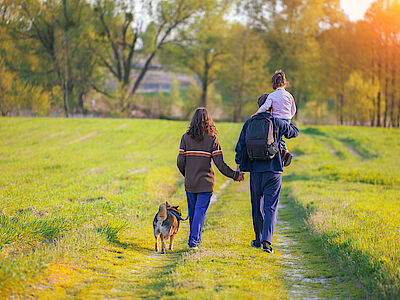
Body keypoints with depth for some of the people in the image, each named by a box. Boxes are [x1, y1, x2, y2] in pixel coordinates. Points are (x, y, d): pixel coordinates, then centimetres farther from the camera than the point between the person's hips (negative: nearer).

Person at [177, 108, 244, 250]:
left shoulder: (186, 137, -1)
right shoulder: (212, 138, -6)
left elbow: (180, 162, -2)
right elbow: (220, 164, -10)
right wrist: (234, 175, 1)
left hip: (190, 183, 3)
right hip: (205, 182, -3)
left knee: (193, 211, 16)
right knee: (200, 211, 0)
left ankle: (196, 238, 29)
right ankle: (193, 240, -8)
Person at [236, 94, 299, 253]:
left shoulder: (249, 123, 3)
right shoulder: (278, 123, -2)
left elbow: (241, 146, 3)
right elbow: (295, 132, 16)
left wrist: (238, 167, 13)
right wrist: (287, 121, 34)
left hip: (255, 170, 2)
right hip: (273, 170, -2)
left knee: (257, 207, 14)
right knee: (271, 207, -3)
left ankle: (258, 240, 24)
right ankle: (266, 240, -17)